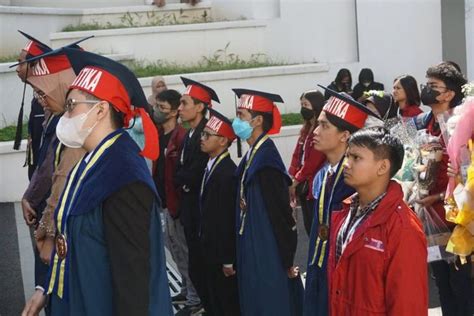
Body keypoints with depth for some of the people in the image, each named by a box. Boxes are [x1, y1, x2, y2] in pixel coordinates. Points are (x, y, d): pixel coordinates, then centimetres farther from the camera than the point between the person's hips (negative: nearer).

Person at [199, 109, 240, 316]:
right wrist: (204, 243, 16)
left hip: (224, 253, -9)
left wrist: (228, 260, -20)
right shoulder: (211, 166, 7)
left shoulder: (228, 173, -23)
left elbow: (229, 219, -23)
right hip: (211, 251, 9)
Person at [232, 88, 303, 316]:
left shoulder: (266, 159, -20)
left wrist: (286, 260, -16)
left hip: (269, 256, -9)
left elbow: (280, 213, -20)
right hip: (253, 252, 9)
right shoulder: (253, 155, 8)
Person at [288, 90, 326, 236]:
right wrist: (291, 179, 1)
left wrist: (296, 180, -11)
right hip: (303, 185, 9)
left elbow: (313, 161, -19)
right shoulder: (306, 129, 12)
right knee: (309, 226, 15)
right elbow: (297, 155, 11)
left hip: (315, 186, -9)